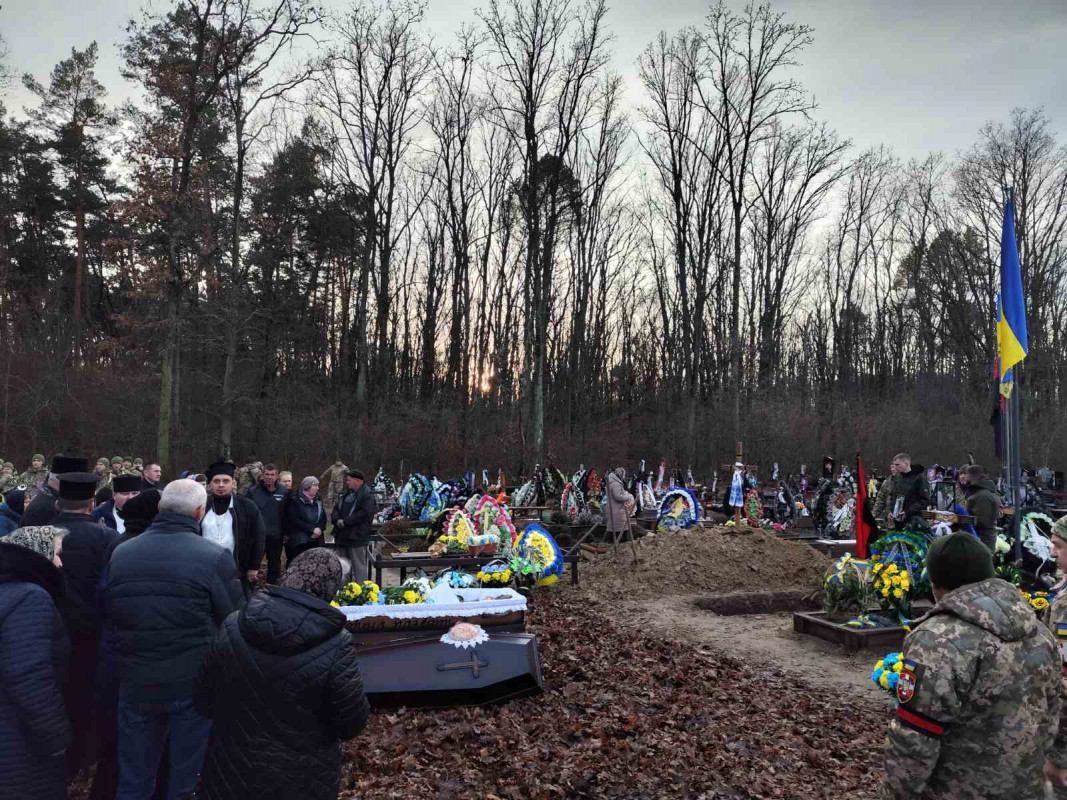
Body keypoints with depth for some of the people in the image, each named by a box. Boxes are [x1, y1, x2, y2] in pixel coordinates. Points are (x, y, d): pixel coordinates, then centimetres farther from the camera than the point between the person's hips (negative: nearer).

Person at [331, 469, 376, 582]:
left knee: (359, 566, -4)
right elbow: (336, 509, 15)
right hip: (342, 537, 9)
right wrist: (337, 520, -7)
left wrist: (345, 521, -20)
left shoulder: (367, 495, -10)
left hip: (358, 538, -9)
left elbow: (365, 513, -22)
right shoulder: (346, 494, 17)